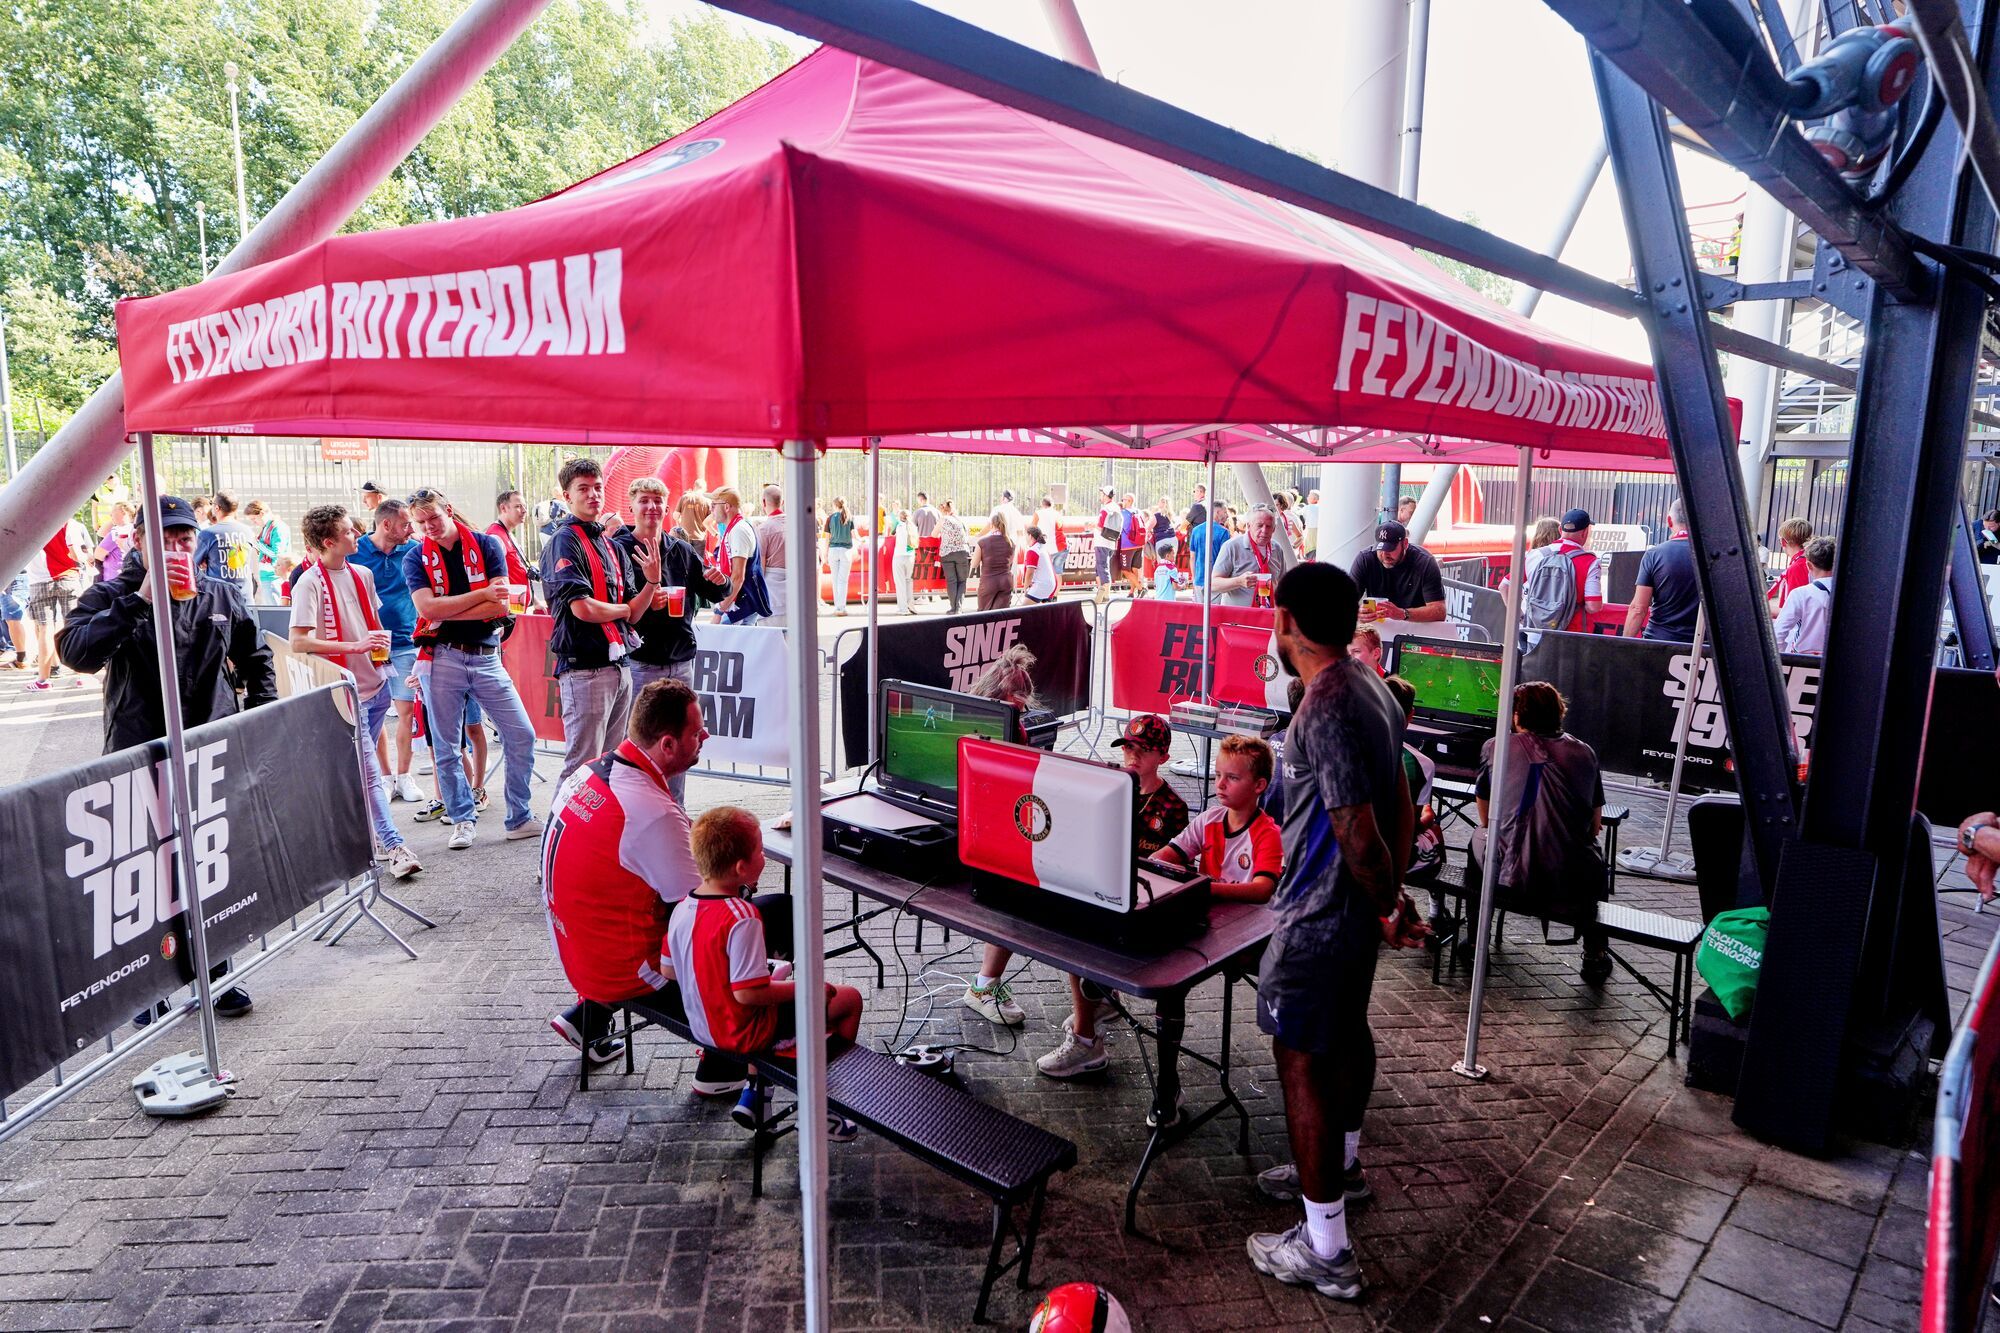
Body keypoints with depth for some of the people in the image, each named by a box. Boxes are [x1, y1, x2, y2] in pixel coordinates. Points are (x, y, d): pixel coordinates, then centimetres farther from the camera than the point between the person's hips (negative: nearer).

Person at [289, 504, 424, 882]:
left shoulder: (362, 574, 9)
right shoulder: (309, 584, -12)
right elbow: (298, 642, -18)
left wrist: (381, 646, 6)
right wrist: (354, 646, -22)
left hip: (376, 683, 7)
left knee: (360, 767, 16)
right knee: (367, 771, -6)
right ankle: (394, 846, -6)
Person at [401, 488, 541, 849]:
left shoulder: (486, 545, 2)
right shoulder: (416, 558, 3)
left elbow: (500, 605, -9)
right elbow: (427, 607, -13)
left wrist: (446, 612, -12)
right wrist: (482, 594, -14)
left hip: (486, 657, 1)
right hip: (442, 659, 0)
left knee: (521, 736, -2)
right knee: (446, 747, 6)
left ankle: (520, 819, 11)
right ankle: (463, 819, 21)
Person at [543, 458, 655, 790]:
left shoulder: (612, 546, 17)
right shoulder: (564, 542, -6)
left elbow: (633, 615, 11)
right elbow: (582, 608, -18)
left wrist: (652, 581, -5)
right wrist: (622, 609, 0)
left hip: (619, 666, 8)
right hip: (585, 669, -8)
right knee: (582, 766, -5)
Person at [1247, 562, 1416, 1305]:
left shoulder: (1326, 707, -27)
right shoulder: (1372, 686, 3)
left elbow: (1359, 833, -27)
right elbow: (1399, 804, 10)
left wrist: (1388, 905, -10)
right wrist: (1390, 897, 15)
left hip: (1319, 916, -10)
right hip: (1359, 909, 10)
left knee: (1301, 1063, 1)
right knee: (1347, 1030, 25)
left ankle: (1326, 1251, 13)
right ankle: (1341, 1167, 48)